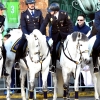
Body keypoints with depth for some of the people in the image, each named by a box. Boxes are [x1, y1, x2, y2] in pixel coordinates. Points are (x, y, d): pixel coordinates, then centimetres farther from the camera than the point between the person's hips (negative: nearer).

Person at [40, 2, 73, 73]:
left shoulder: (64, 14, -21)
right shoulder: (49, 15, -16)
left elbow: (70, 24, -13)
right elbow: (44, 24, -13)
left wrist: (70, 34, -22)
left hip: (64, 33, -2)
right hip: (55, 34, 2)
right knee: (53, 48, -3)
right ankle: (53, 65, 6)